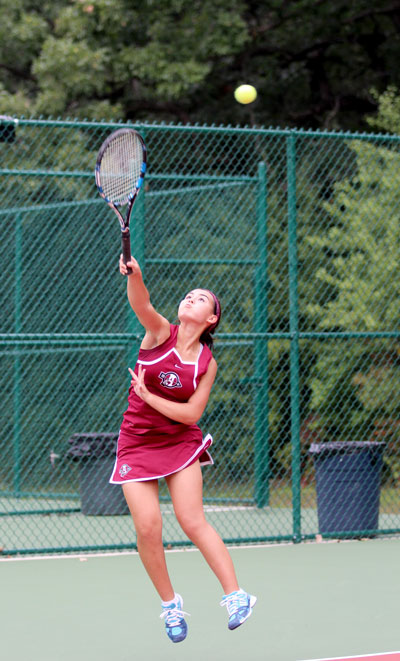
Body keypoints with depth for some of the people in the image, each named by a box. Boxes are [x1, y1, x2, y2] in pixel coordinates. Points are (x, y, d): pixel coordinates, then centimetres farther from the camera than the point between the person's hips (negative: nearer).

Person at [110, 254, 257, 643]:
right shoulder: (160, 334, -5)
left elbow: (192, 413, -10)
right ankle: (170, 604, 9)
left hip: (181, 443, 0)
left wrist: (147, 396, -16)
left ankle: (235, 595, -10)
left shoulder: (207, 363, -3)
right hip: (137, 445, 0)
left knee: (192, 521, -14)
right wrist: (134, 275, -47)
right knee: (148, 527, -8)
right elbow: (141, 304, -26)